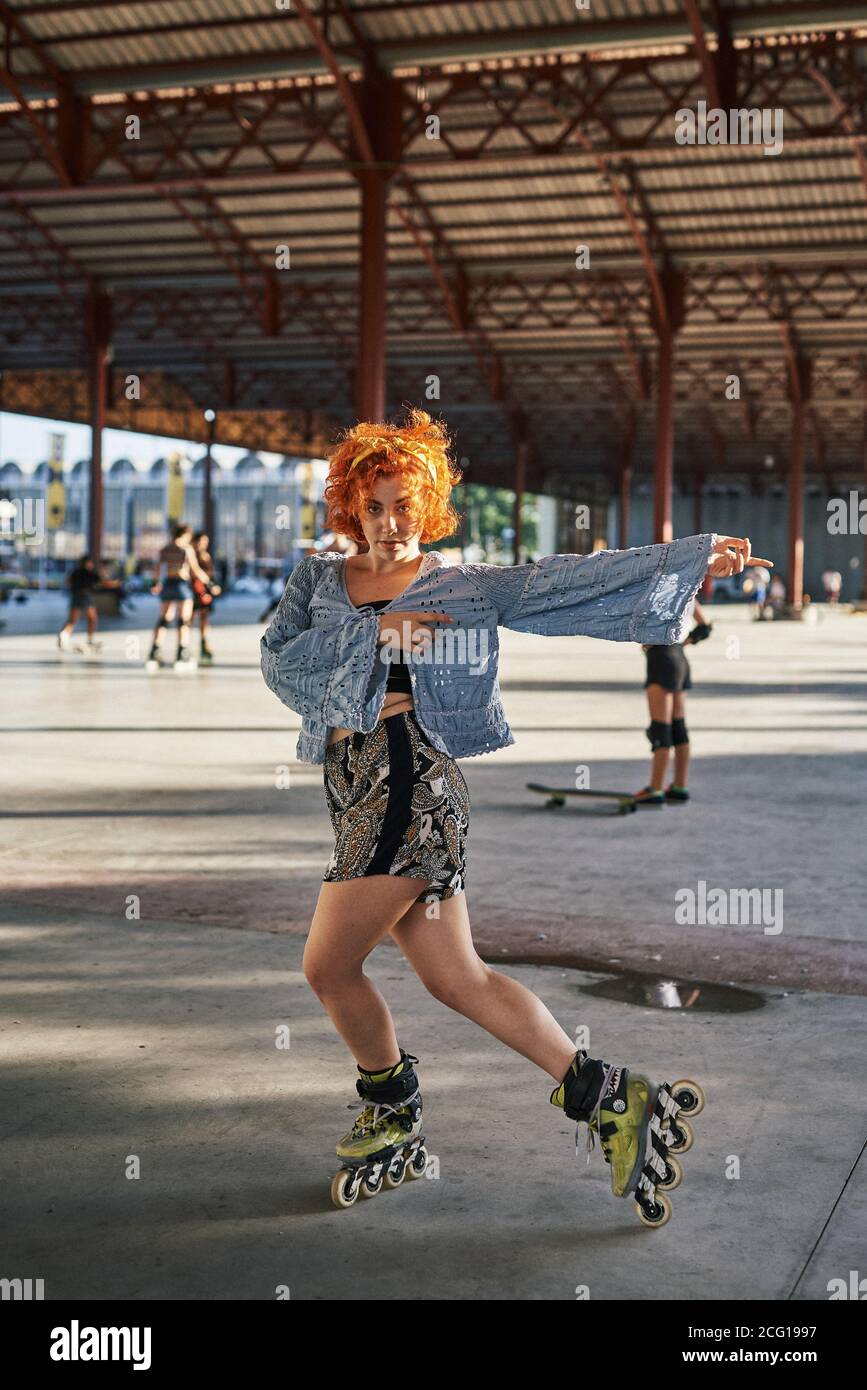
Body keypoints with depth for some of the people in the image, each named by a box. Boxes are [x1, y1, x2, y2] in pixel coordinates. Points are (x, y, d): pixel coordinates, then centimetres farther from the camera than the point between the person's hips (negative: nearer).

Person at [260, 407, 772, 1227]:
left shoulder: (456, 588, 4)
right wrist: (372, 631, -10)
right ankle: (610, 1102, 13)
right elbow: (278, 661, 0)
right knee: (456, 977, 4)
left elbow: (565, 582, -2)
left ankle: (393, 1123, 20)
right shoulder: (318, 581, 15)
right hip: (357, 789, 6)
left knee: (327, 966, -5)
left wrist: (691, 556, -8)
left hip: (406, 783, -6)